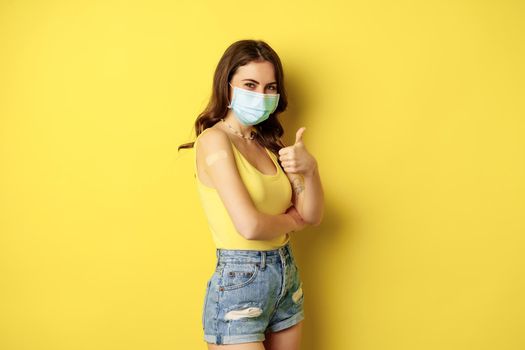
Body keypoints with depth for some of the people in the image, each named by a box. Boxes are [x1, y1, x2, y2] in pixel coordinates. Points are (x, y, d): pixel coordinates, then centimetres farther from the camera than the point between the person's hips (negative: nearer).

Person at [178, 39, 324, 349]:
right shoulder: (215, 140, -12)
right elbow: (249, 225, -23)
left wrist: (310, 168, -15)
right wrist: (291, 221, -3)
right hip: (238, 283, -7)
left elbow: (313, 215, 4)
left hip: (288, 278, 7)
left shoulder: (268, 143, 9)